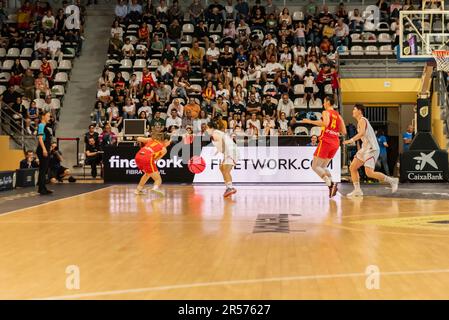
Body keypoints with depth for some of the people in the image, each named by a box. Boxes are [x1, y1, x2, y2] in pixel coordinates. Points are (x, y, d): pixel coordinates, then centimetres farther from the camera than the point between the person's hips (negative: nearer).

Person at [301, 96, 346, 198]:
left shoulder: (326, 112, -2)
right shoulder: (338, 115, 18)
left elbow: (326, 123, -24)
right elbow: (344, 132, 13)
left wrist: (310, 121, -18)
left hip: (326, 141, -7)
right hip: (336, 143, 7)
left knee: (315, 166, -1)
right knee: (323, 166, 19)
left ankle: (331, 184, -20)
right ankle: (332, 184, -1)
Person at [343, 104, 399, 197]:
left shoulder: (362, 120, -11)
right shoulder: (361, 121, 19)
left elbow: (362, 133, -29)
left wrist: (351, 140, -31)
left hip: (371, 149, -10)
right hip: (365, 148, 10)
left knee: (369, 173, -18)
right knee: (352, 168, 6)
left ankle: (392, 180, -5)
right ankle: (357, 190, 7)